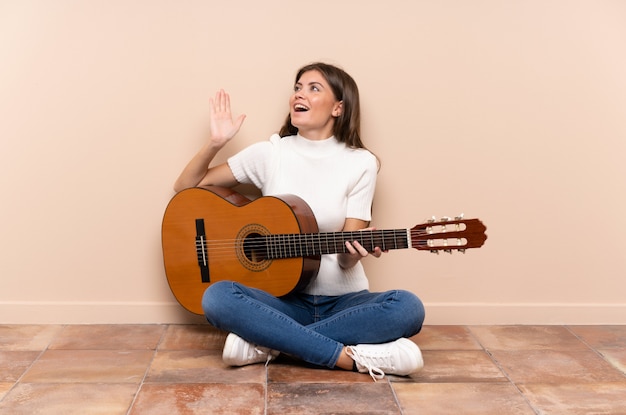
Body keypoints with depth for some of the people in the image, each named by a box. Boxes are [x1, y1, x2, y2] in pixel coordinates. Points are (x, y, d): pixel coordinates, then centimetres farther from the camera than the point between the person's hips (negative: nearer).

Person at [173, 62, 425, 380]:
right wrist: (215, 143, -10)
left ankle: (268, 343, -24)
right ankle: (353, 357, -28)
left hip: (343, 300, 0)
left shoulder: (361, 163, -2)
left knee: (408, 308, -30)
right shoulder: (270, 153, 2)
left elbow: (346, 258, -7)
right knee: (217, 297, -29)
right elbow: (186, 187, 6)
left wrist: (355, 249, -31)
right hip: (283, 298, 0)